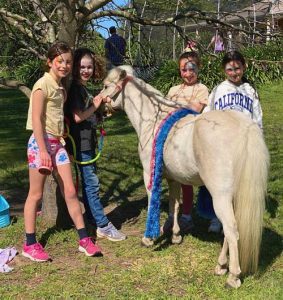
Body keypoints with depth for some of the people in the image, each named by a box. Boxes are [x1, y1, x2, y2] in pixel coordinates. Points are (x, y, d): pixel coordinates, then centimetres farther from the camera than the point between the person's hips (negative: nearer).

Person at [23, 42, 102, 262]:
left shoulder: (61, 87, 13)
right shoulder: (43, 85, -11)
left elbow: (60, 117, 12)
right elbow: (36, 119, -16)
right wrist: (43, 150, -20)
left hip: (58, 142, 7)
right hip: (41, 142, -7)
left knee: (70, 192, 7)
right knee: (36, 194, 2)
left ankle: (84, 240, 13)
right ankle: (30, 245, 13)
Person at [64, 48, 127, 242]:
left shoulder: (85, 88, 15)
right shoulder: (76, 88, -13)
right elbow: (77, 117, -22)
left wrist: (102, 106, 4)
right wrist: (95, 106, -14)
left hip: (89, 142, 10)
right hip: (81, 143, -10)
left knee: (89, 184, 15)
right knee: (92, 184, -6)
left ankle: (94, 220, 24)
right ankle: (104, 226, -2)